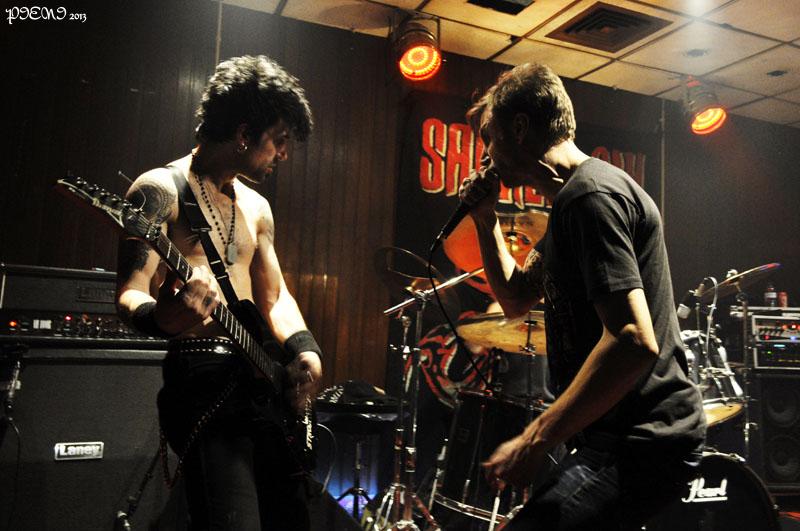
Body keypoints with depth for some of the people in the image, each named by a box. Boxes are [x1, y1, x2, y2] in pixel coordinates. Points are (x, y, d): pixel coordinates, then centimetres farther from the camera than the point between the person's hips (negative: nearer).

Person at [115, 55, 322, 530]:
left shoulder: (256, 206, 18)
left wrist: (304, 349, -1)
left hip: (263, 380, 8)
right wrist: (160, 317, -35)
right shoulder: (162, 189, -4)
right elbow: (130, 293, -11)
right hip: (203, 383, -7)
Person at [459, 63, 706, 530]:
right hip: (617, 434, 10)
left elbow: (634, 341, -28)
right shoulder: (573, 198, 15)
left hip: (642, 442, -10)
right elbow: (516, 299, 20)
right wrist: (486, 220, 9)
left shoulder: (592, 195, -18)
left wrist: (537, 439, -25)